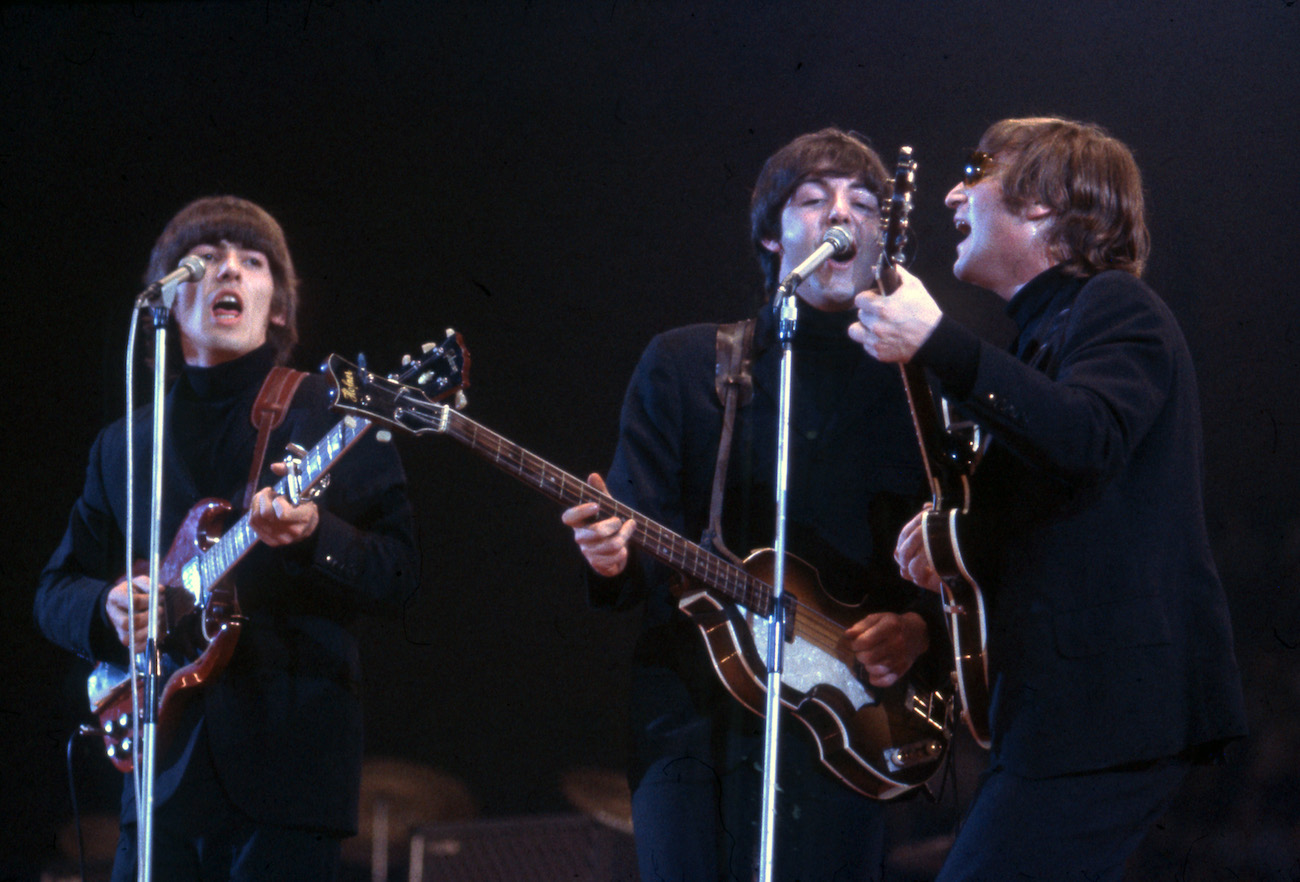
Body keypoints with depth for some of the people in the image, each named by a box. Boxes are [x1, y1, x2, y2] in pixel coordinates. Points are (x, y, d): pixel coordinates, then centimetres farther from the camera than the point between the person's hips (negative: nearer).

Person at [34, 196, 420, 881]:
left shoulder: (331, 414, 5)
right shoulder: (122, 446, 16)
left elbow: (397, 575, -1)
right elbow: (56, 589, 18)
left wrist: (312, 536, -21)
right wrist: (107, 610, -4)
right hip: (162, 764, 3)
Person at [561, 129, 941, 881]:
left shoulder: (912, 388, 12)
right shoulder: (683, 364, 11)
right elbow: (643, 546, 5)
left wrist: (916, 629, -9)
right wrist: (613, 556, -17)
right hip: (691, 720, 0)